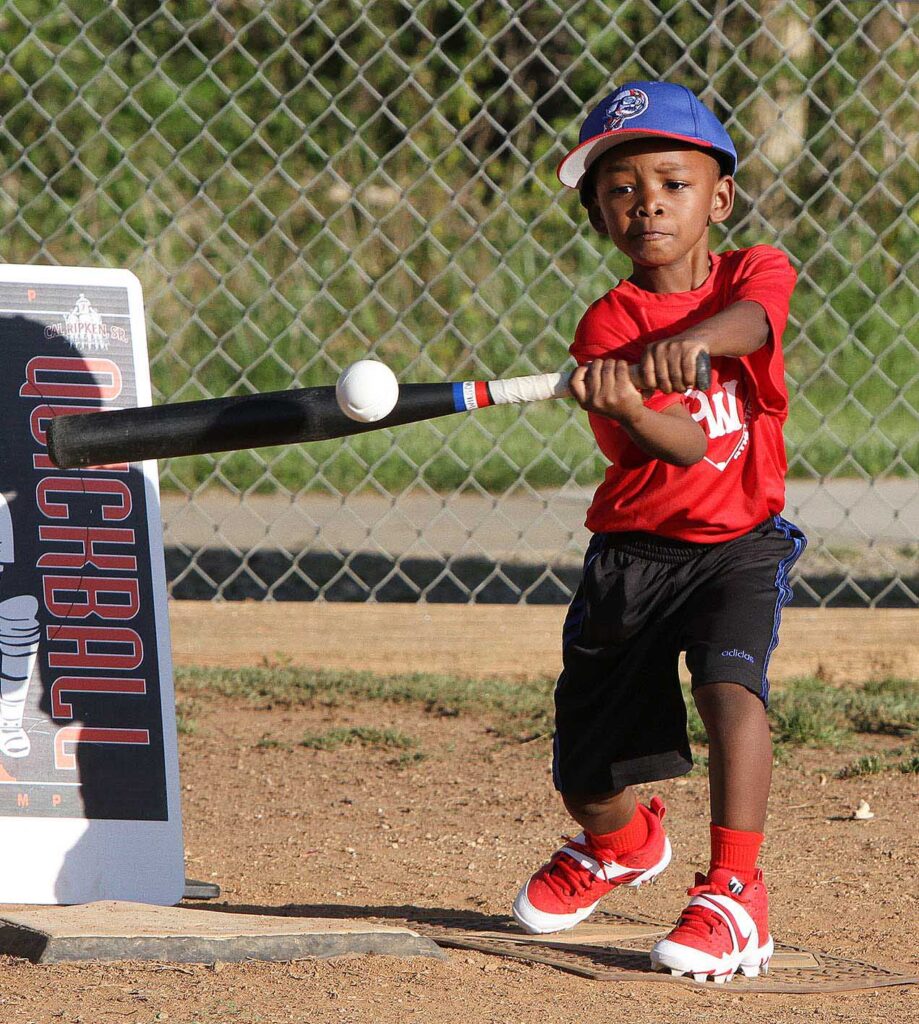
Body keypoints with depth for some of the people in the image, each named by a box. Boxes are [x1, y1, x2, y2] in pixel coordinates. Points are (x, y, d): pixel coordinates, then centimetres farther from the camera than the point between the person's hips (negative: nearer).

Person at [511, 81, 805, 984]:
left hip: (740, 545, -1)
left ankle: (734, 894, -27)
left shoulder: (755, 271, -3)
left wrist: (692, 340, -51)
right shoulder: (609, 326, -9)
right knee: (587, 785, 8)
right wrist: (626, 405, -45)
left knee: (729, 686, -31)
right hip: (633, 553, 1)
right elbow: (684, 447, -23)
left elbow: (752, 317, -30)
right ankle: (621, 843, 45)